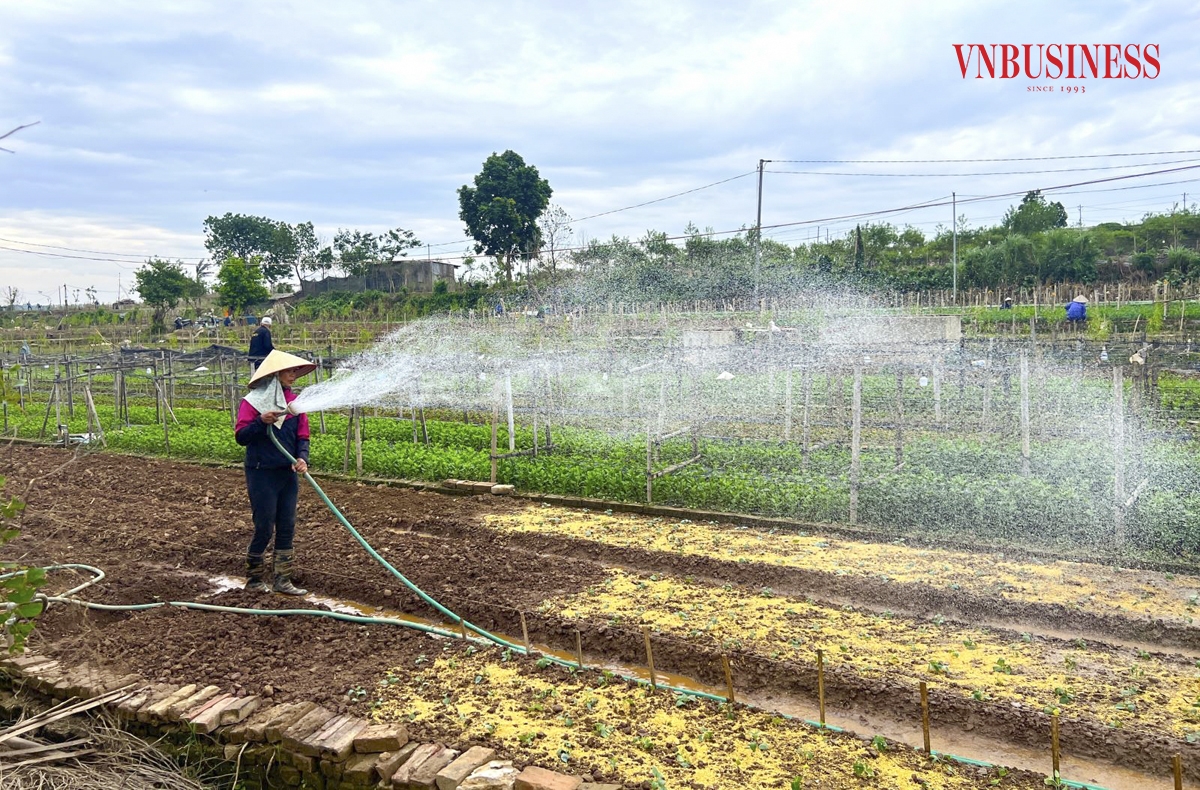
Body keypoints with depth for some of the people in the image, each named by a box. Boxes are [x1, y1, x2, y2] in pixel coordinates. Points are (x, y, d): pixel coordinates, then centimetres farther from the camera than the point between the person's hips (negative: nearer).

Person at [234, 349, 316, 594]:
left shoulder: (293, 401, 7)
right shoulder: (252, 402, -8)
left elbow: (302, 436, 6)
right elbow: (241, 436, -13)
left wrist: (302, 458, -12)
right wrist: (261, 422, -29)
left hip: (288, 473, 6)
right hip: (262, 474, -5)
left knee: (286, 528, 8)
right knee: (264, 528, 0)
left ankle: (282, 580, 18)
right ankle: (254, 580, 19)